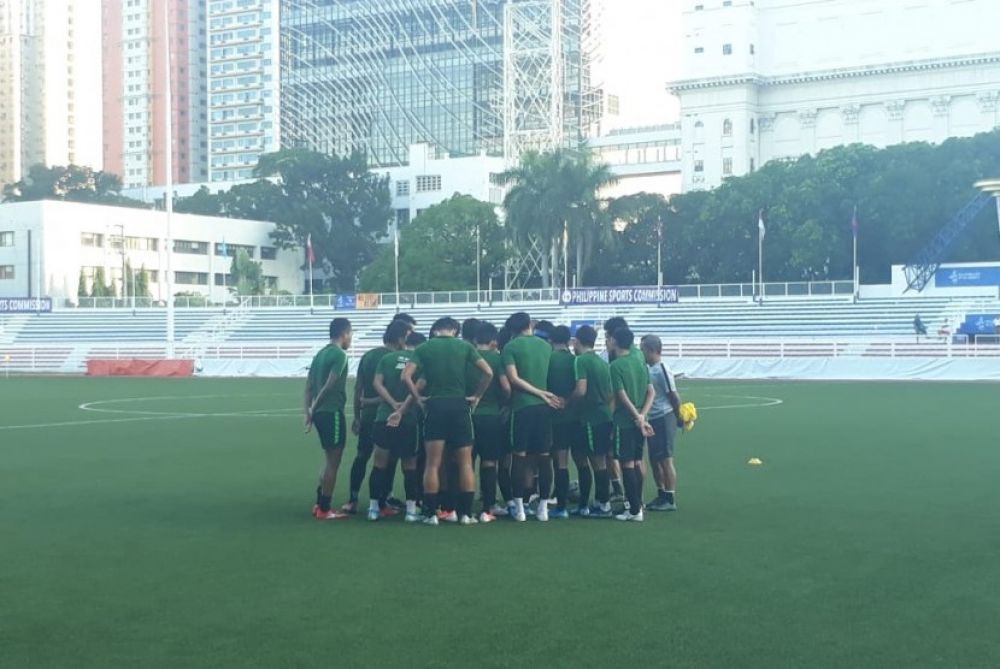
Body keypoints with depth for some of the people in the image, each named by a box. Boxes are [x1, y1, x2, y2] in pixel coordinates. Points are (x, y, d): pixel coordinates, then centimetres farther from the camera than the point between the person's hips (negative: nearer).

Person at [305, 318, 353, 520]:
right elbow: (330, 385, -19)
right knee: (333, 461, -1)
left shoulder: (320, 354, 15)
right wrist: (314, 407, -8)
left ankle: (319, 504, 21)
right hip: (333, 412, -9)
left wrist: (309, 411, 10)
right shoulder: (339, 354, -12)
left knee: (330, 460, 19)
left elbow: (309, 384, 13)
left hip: (321, 412, 9)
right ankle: (324, 509, 2)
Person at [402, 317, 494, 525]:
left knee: (433, 463, 3)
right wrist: (477, 396, 4)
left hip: (435, 406, 0)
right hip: (459, 406, 0)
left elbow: (406, 377, -8)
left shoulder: (424, 348, 3)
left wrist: (419, 398, 1)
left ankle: (431, 513, 1)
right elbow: (488, 372, -4)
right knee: (465, 462, 6)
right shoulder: (464, 346, 4)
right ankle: (466, 513, 4)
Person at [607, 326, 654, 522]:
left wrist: (639, 418, -13)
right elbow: (651, 392, 5)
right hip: (639, 421, 7)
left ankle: (634, 510, -1)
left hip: (625, 421, -7)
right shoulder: (640, 362, 9)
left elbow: (622, 396, -16)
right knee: (637, 463, 12)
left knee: (627, 464, -2)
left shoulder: (615, 366, -11)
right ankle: (637, 505, 17)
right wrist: (642, 415, -4)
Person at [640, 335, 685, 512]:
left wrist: (678, 418, -5)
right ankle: (661, 496, 23)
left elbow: (674, 396, -13)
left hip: (664, 419, -9)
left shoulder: (662, 370, -16)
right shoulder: (650, 369, 8)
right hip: (653, 420, 9)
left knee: (666, 460, -3)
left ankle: (670, 500, 4)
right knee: (654, 459, 13)